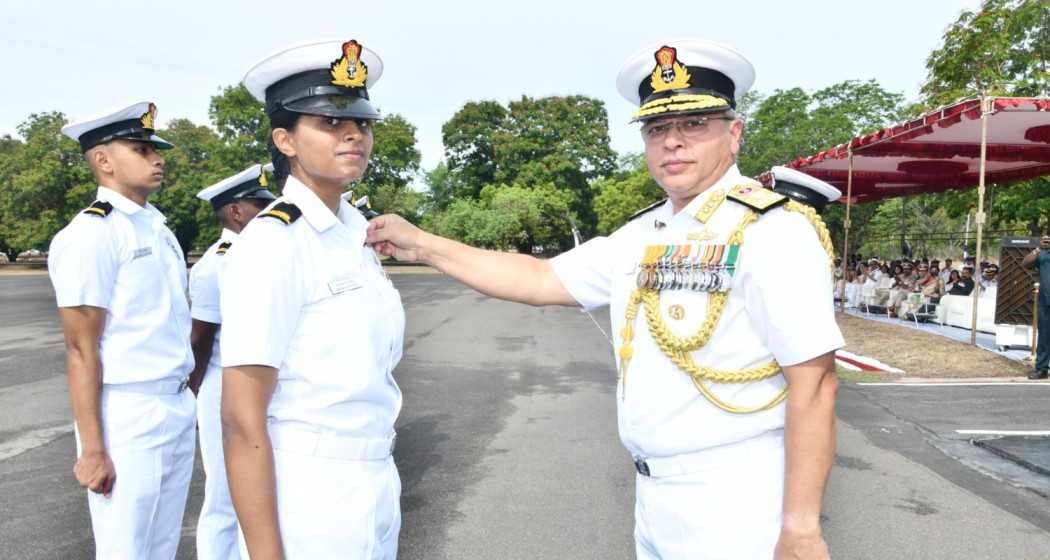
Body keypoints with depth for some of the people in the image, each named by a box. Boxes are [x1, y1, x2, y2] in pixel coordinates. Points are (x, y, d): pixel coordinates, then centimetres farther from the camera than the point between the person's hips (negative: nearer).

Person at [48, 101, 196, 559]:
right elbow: (82, 350, -15)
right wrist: (92, 450, -15)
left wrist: (183, 399, 14)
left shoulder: (158, 227, 12)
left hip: (178, 408, 8)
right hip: (128, 415, -8)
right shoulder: (91, 233, -12)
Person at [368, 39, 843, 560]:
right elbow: (538, 280, 8)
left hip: (734, 503, -7)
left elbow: (814, 381, -19)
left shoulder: (772, 229, -16)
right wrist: (422, 245, 6)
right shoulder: (642, 234, 7)